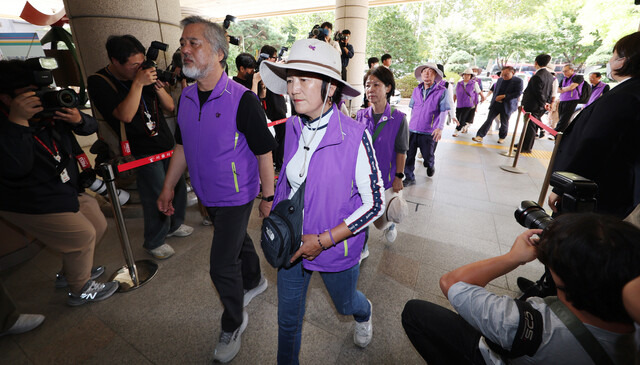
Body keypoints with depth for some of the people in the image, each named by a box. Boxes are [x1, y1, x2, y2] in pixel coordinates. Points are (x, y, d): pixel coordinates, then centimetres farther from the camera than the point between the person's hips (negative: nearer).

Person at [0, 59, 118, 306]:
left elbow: (91, 128, 4)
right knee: (83, 236, -5)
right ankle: (80, 290, 21)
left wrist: (78, 120, -19)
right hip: (30, 205, -7)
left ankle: (70, 273, 38)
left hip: (67, 189, 8)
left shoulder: (49, 109, -4)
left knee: (98, 226, 14)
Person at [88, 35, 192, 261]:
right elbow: (125, 115, -23)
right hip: (143, 153, -6)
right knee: (157, 199, -3)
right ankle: (155, 242, 20)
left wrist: (158, 86, -11)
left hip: (168, 145, 6)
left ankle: (174, 225, 38)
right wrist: (138, 83, -25)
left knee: (178, 188, 13)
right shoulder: (99, 83, -9)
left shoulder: (141, 74, 7)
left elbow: (170, 107, 6)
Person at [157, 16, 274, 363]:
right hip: (207, 195, 7)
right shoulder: (186, 97, 2)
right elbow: (182, 146, 10)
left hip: (236, 197, -6)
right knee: (237, 240, 25)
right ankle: (254, 281, 53)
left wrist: (268, 196, -12)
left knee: (222, 266, -1)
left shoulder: (242, 100, -20)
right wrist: (168, 187, 12)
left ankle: (232, 325, 26)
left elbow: (263, 152, -16)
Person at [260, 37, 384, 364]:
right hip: (292, 243, 4)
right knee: (288, 318, 18)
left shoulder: (354, 136, -24)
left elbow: (374, 203, -18)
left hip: (336, 246, -3)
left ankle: (363, 313, 65)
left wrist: (324, 240, -20)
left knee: (345, 303, 27)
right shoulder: (292, 127, -7)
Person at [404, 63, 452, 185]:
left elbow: (444, 111, -8)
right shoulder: (416, 90, 8)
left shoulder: (442, 91, -4)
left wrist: (440, 128, -19)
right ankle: (409, 178, 15)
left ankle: (430, 166, 46)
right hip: (412, 129, 3)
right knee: (409, 155, 1)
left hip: (429, 132, -3)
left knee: (428, 156, 11)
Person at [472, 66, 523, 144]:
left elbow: (518, 93, -13)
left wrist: (504, 96, -18)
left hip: (507, 106, -3)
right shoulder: (500, 80, 9)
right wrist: (495, 98, 7)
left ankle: (502, 137, 27)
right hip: (496, 104, 3)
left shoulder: (518, 81, -6)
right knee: (489, 120, -5)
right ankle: (479, 136, -11)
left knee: (504, 123, 7)